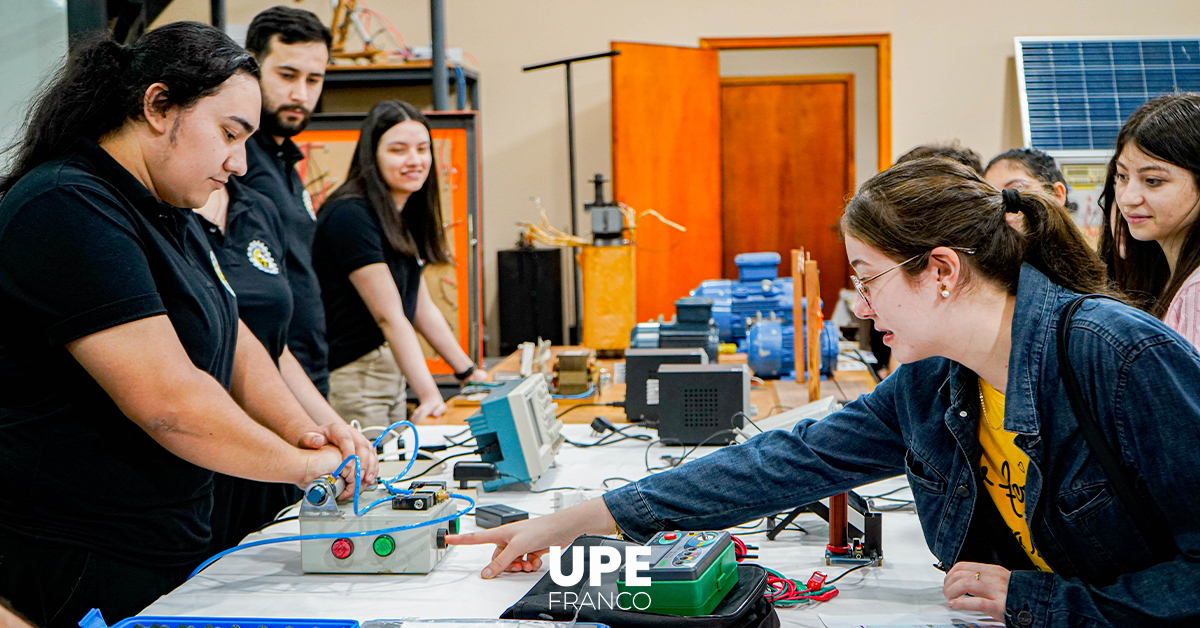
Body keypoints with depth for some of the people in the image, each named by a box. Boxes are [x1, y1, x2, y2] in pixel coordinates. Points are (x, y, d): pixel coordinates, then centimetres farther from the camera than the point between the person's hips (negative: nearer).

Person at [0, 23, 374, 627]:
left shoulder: (170, 214, 13)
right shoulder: (67, 209, -21)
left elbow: (233, 344, 15)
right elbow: (168, 401, -28)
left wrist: (298, 427, -5)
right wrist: (303, 464, -17)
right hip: (86, 577, -10)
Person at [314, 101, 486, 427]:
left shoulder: (403, 217, 12)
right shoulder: (350, 216, -16)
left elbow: (423, 308, 17)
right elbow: (389, 317, -22)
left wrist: (468, 372, 15)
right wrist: (429, 396, -27)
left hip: (393, 373, 9)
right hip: (348, 374, -9)